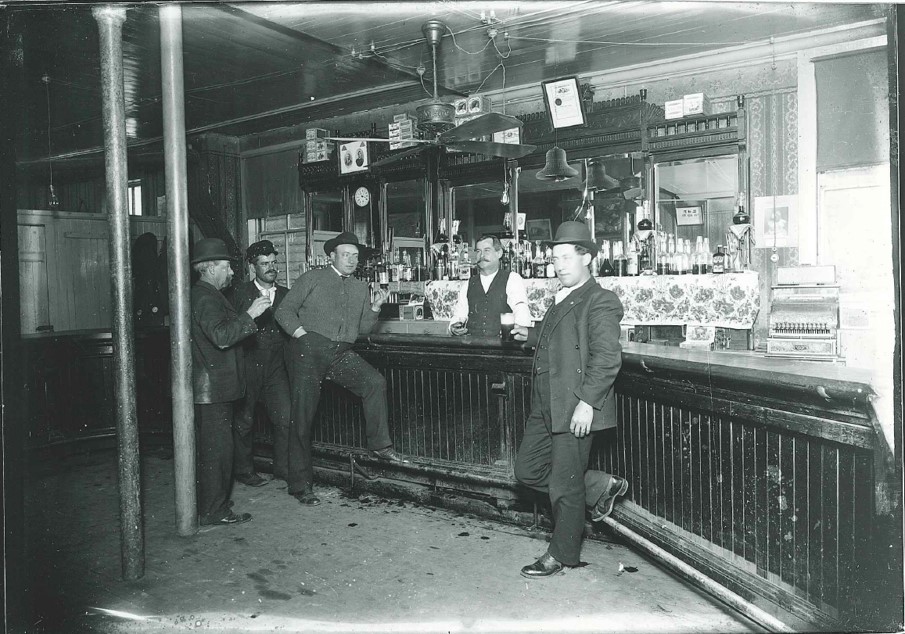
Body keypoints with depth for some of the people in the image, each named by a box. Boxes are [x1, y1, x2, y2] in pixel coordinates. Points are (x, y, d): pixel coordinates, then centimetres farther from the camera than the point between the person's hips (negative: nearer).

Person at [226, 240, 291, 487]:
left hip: (276, 367, 3)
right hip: (247, 365, -3)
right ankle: (243, 470, 21)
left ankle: (283, 468, 13)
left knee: (286, 418, -2)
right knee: (243, 420, 6)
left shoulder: (285, 294, 12)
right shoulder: (240, 293, 1)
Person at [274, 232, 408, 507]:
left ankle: (379, 445, -7)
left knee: (375, 382, -20)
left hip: (342, 353, 4)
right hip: (310, 350, -4)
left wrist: (375, 307, 2)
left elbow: (363, 327, 18)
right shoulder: (311, 279, 5)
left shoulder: (360, 288, 18)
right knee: (302, 417, -3)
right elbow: (284, 311, 1)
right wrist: (302, 334, -11)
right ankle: (300, 484, 6)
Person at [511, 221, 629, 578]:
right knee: (528, 470, 15)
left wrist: (588, 402, -25)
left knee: (565, 485, 3)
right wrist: (531, 336, 17)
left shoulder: (600, 302, -12)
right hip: (545, 407, 9)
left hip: (575, 409, -9)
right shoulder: (561, 299, 17)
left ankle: (561, 555, 24)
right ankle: (602, 487, 30)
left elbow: (607, 357, -20)